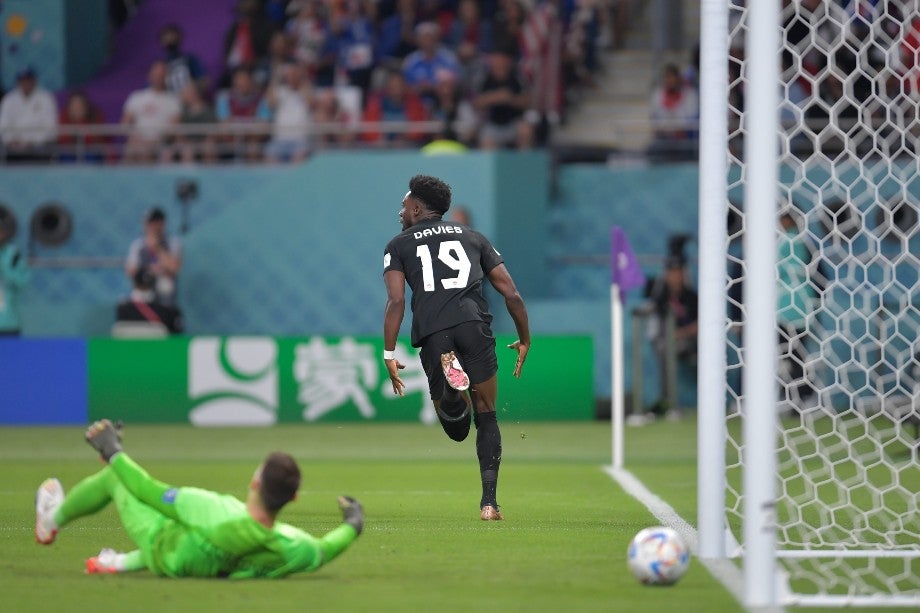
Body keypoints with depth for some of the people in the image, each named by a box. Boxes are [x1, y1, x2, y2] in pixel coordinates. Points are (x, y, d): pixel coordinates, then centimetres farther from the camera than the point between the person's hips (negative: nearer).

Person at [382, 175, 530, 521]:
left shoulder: (399, 245, 20)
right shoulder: (473, 238, 26)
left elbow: (396, 301, 3)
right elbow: (511, 294, 20)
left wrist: (389, 355, 2)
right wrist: (524, 340, 31)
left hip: (432, 333, -1)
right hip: (474, 324, 1)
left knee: (456, 428, 6)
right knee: (486, 418, 14)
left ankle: (450, 385, -28)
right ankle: (489, 501, 3)